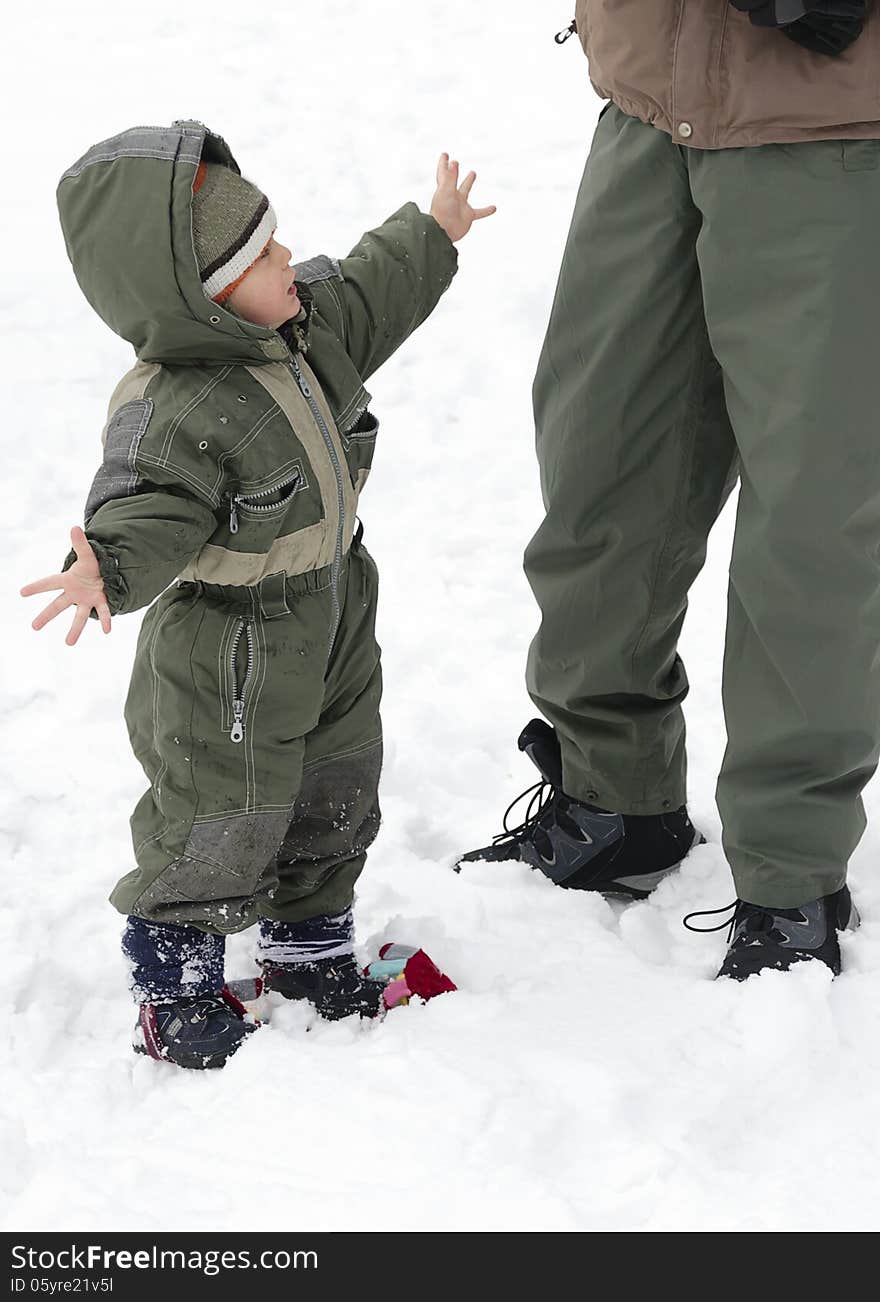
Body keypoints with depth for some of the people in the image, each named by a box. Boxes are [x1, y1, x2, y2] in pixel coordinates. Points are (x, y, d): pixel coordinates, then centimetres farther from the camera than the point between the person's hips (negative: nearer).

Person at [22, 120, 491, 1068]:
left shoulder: (304, 322, -5)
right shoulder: (170, 414, -32)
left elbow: (369, 292, 14)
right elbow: (149, 516, -38)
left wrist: (433, 235, 27)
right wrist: (110, 572, -59)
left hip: (331, 634, 9)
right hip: (230, 676, -8)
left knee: (333, 805, 22)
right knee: (219, 828, 7)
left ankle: (309, 948, 44)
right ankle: (172, 985, 30)